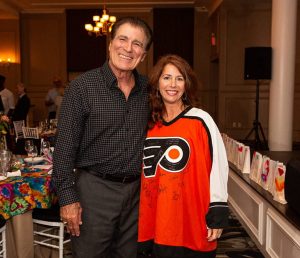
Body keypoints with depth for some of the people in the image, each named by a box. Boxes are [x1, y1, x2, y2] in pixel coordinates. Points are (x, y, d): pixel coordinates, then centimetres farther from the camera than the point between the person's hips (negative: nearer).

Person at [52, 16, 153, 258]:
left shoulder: (148, 89, 4)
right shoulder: (82, 86, -9)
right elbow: (65, 147, -10)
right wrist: (67, 197, -12)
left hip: (137, 190, 4)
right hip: (95, 187, -4)